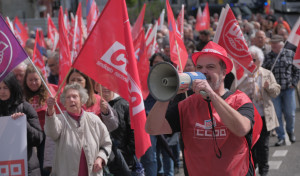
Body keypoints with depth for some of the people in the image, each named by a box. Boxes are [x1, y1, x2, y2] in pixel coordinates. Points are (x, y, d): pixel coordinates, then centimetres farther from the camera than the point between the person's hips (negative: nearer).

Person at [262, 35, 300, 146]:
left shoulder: (290, 54, 2)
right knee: (277, 115, -2)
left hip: (288, 89, 0)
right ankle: (281, 138, 6)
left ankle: (290, 132, 30)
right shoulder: (268, 57, 3)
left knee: (290, 113, 2)